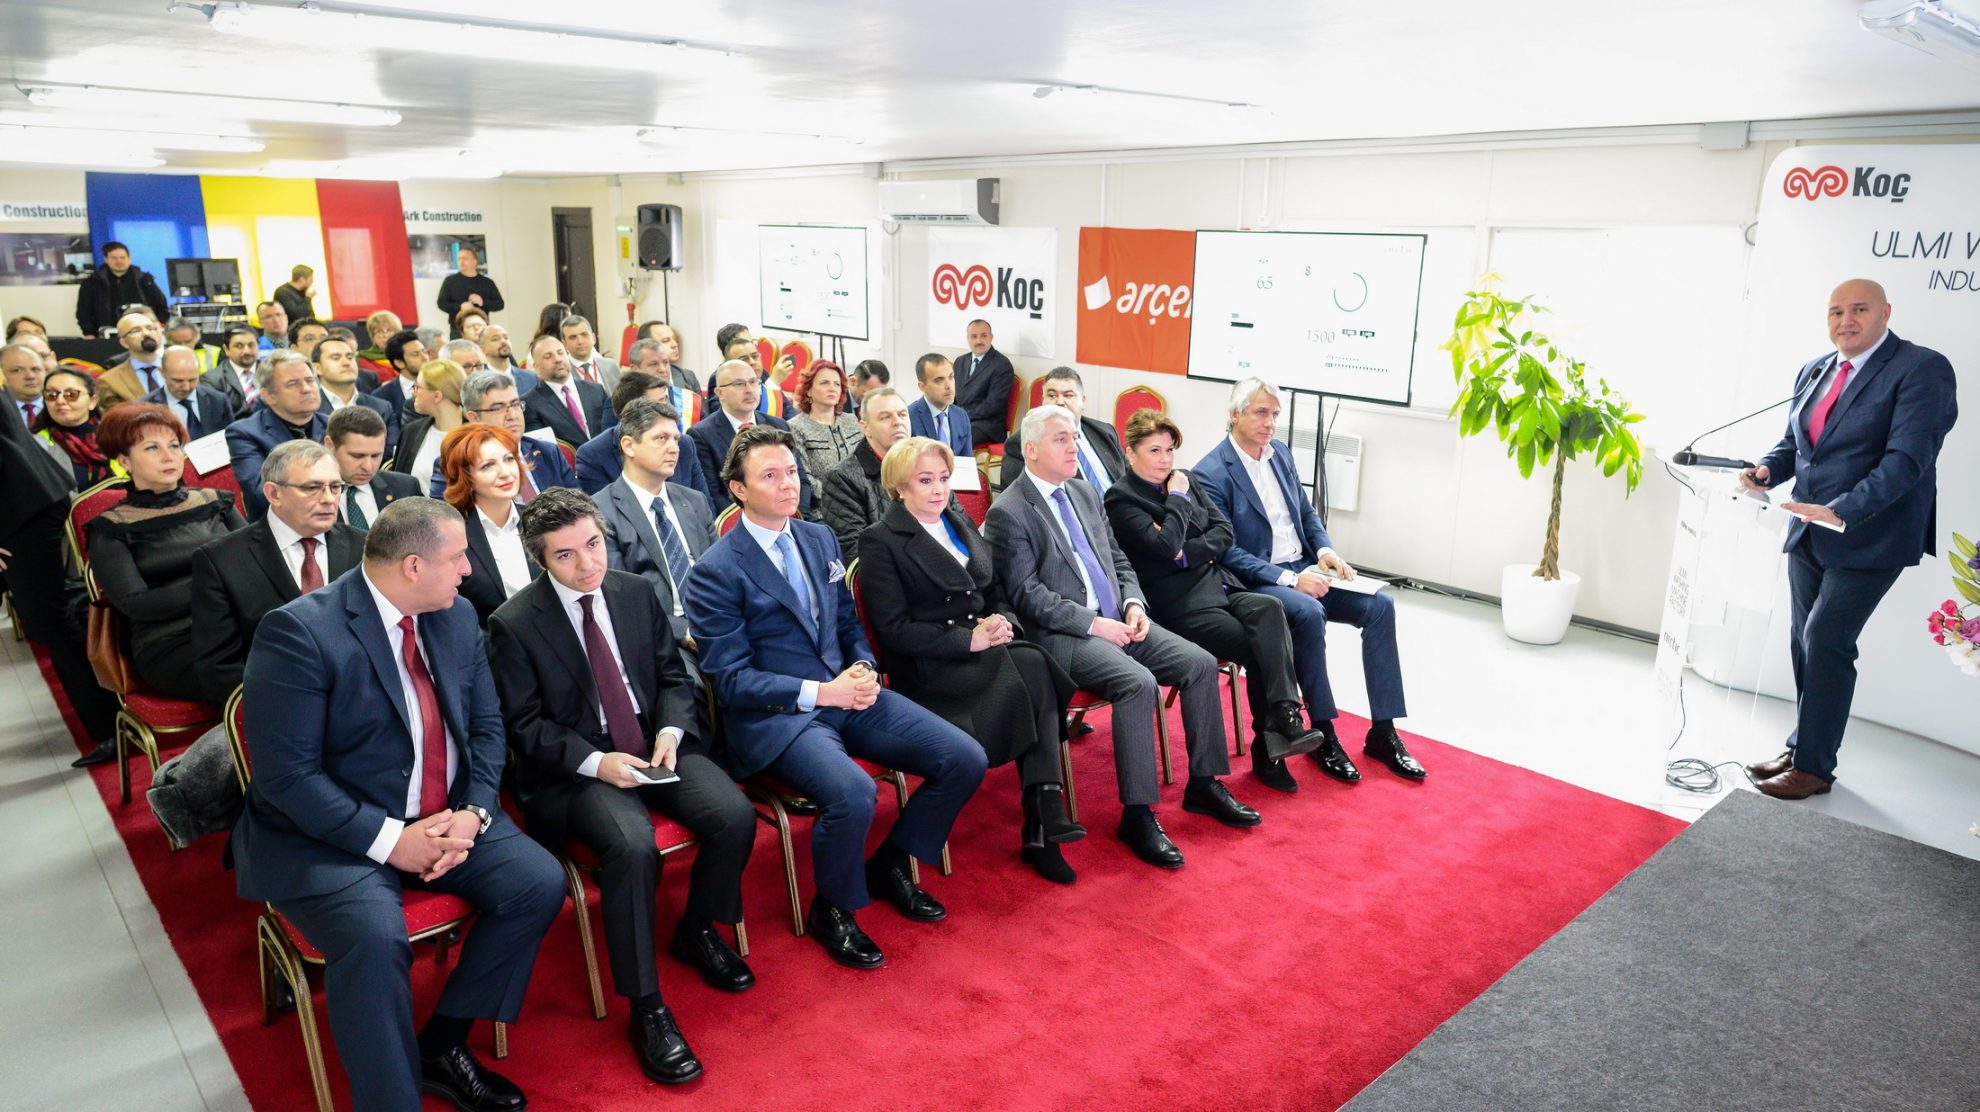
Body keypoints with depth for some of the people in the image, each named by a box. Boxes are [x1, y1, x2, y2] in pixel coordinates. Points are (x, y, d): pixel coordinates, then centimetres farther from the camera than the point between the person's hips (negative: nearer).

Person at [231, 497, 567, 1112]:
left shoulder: (457, 617, 2)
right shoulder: (298, 633, -18)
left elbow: (486, 726, 7)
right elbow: (286, 777, -19)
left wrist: (472, 813, -9)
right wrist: (388, 840, -23)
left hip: (445, 820, 6)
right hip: (328, 837, -6)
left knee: (539, 881, -12)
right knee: (377, 939, -32)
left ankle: (443, 1045, 6)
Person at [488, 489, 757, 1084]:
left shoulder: (635, 591, 5)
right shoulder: (512, 624, -8)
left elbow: (673, 676, 11)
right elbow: (523, 725, -6)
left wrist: (670, 732, -9)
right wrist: (596, 762, -20)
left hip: (655, 744, 4)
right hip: (577, 767, -4)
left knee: (735, 816, -20)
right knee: (633, 846, -33)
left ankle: (697, 931, 11)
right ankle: (646, 1009, -16)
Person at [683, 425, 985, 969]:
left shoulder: (820, 538, 12)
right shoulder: (716, 572, -8)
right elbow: (730, 678, -11)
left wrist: (863, 669, -3)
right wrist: (820, 692, -19)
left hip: (846, 693, 7)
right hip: (776, 715, -6)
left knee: (965, 760, -7)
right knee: (853, 792, -34)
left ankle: (891, 863, 18)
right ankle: (831, 912, -2)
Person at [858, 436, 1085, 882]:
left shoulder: (961, 522, 18)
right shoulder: (880, 541, -3)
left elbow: (996, 592, 21)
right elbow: (894, 631, -10)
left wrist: (1000, 620, -4)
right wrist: (969, 639, -18)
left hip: (982, 648, 6)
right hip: (927, 668, -6)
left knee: (1034, 665, -28)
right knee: (1032, 670, -29)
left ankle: (1042, 826, -28)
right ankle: (1043, 816, -19)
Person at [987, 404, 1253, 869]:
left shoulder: (1085, 494, 16)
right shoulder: (1008, 513, -9)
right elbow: (1027, 595, -15)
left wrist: (1133, 604, 1)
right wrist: (1093, 623, -18)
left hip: (1116, 621, 8)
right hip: (1061, 635, -8)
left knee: (1200, 663, -7)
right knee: (1139, 683, -30)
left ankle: (1205, 782, 8)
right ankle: (1137, 814, -18)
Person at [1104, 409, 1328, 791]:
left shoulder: (1183, 480, 17)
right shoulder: (1121, 498, -4)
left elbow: (1224, 531, 10)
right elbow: (1165, 546, -17)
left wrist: (1189, 552, -7)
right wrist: (1178, 499, -6)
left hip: (1215, 585, 6)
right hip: (1177, 606, -6)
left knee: (1269, 609, -27)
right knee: (1260, 648, -24)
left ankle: (1284, 718, -31)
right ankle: (1270, 748, -15)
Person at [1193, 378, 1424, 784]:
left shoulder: (1281, 453, 11)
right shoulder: (1210, 474, -12)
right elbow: (1227, 553, -17)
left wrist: (1324, 549, -2)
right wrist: (1288, 579, -24)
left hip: (1303, 569, 7)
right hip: (1257, 582, -7)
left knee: (1379, 604, -12)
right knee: (1309, 613, -35)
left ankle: (1383, 732, -7)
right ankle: (1323, 734, -19)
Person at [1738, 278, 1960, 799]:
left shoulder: (1921, 369, -11)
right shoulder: (1813, 370, 10)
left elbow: (1907, 458, -21)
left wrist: (1841, 511, -32)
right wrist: (1768, 470, -6)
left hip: (1868, 538, -7)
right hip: (1810, 534, 7)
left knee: (1825, 642, -8)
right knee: (1805, 644, 12)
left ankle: (1814, 766, 4)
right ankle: (1803, 749, 26)